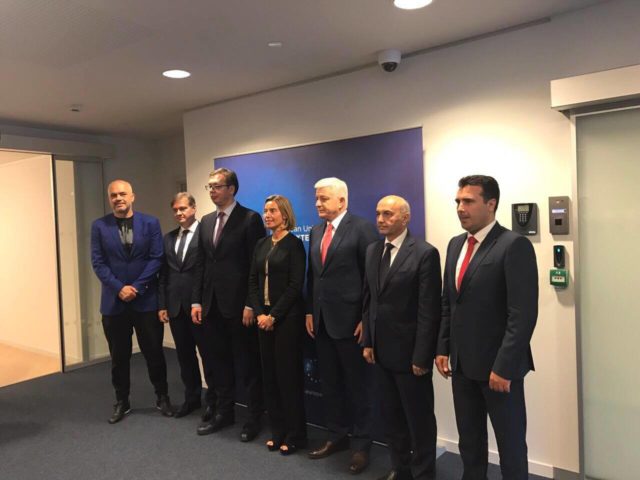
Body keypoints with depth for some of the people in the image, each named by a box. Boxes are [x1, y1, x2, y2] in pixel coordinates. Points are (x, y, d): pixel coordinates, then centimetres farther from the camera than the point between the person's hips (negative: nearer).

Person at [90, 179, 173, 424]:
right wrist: (119, 288, -13)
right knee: (119, 356, 11)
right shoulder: (99, 226, 3)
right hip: (114, 301, 1)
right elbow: (98, 262, -2)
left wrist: (136, 287, -12)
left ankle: (162, 397, 24)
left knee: (154, 352, 7)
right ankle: (121, 401, 27)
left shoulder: (150, 223, 1)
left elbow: (156, 258, -5)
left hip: (146, 299, -1)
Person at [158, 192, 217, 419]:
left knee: (208, 354, 5)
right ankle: (192, 397, 29)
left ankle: (213, 400, 20)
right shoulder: (168, 238, 13)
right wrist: (162, 304, 7)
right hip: (175, 306, 6)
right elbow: (163, 274, 12)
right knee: (184, 355, 14)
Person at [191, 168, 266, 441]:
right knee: (218, 362, 15)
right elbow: (201, 264, 14)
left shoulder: (250, 219, -8)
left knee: (247, 364, 5)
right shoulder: (206, 221, 13)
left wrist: (251, 304, -15)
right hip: (212, 305, 7)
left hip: (238, 305, -6)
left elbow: (256, 265, -11)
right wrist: (196, 300, 8)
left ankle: (255, 417, 20)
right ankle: (224, 413, 31)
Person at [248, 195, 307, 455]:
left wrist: (273, 315, -14)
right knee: (269, 374, 9)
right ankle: (277, 431, 22)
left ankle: (295, 435, 15)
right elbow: (253, 281, 10)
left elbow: (295, 286, -12)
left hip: (287, 317, -6)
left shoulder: (294, 244, -7)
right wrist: (259, 313, -3)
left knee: (288, 374, 1)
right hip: (264, 317, 6)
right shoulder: (261, 244, 11)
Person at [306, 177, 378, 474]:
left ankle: (361, 444, 22)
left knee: (357, 386, 7)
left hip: (349, 320, -7)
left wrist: (366, 318, -15)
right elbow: (312, 276, 14)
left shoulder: (362, 228, -10)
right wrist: (309, 312, 9)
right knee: (329, 383, 16)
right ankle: (337, 436, 31)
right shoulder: (316, 232, 12)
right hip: (321, 320, 7)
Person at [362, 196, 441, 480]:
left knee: (419, 418, 9)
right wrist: (368, 342, 7)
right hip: (382, 350, 7)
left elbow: (429, 310, -16)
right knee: (391, 415, 19)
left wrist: (422, 356, -17)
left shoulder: (425, 253, -14)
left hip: (410, 352, -6)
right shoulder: (372, 251, 7)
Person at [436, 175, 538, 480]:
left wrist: (504, 366, -20)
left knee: (510, 442, 11)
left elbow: (523, 314, -19)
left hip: (498, 365, -6)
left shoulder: (515, 245, -14)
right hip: (461, 362, 7)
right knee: (469, 439, 19)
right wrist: (443, 348, 9)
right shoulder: (456, 244, 9)